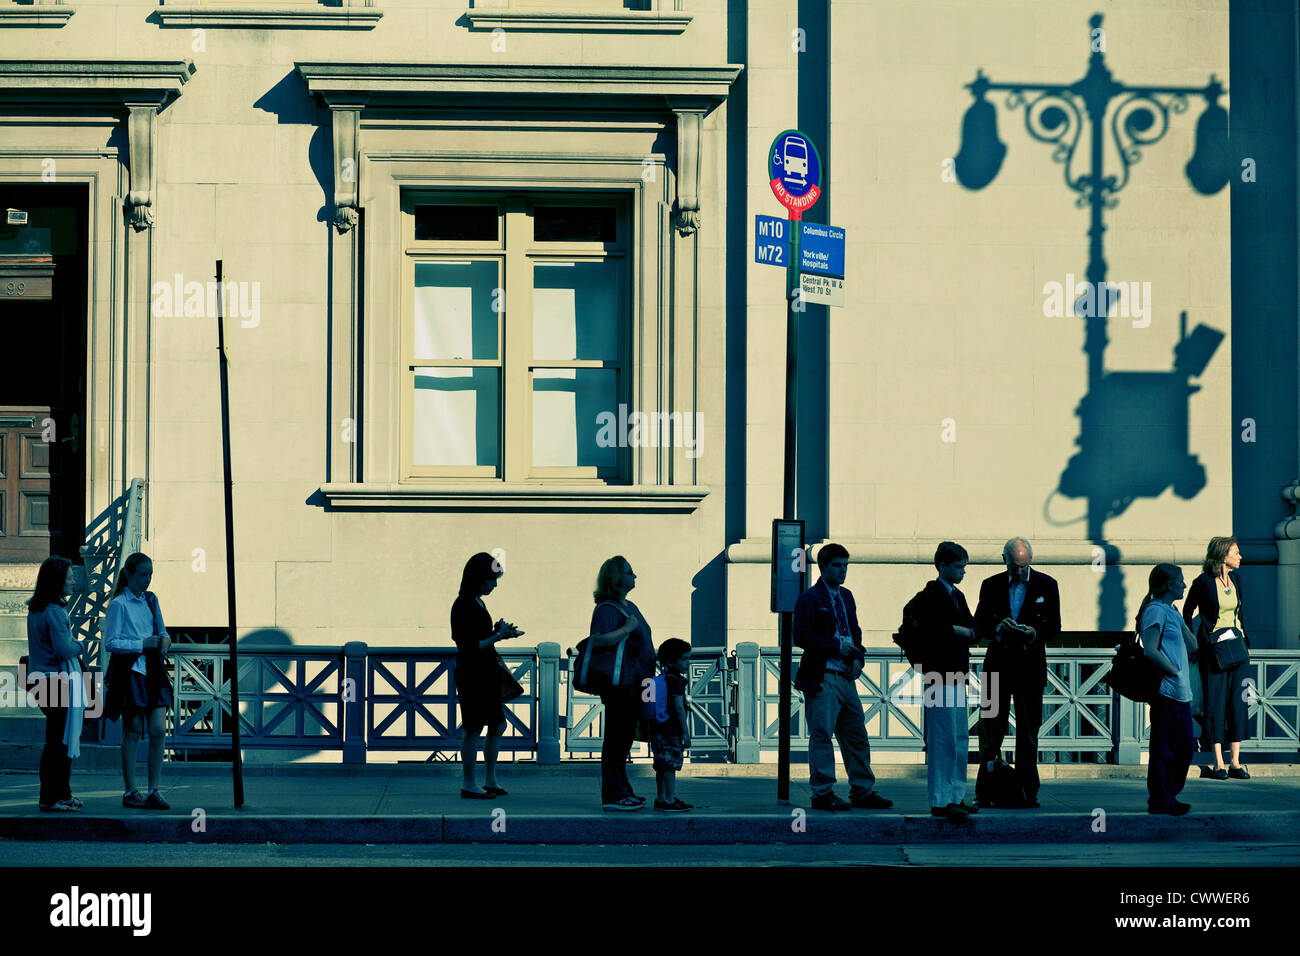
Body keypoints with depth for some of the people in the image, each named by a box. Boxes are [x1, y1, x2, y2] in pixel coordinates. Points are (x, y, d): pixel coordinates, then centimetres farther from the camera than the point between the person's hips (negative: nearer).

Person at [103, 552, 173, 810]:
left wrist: (164, 639, 0)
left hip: (153, 670, 6)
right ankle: (130, 791, 8)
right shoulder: (119, 604, -8)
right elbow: (111, 643, -12)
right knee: (133, 732, 0)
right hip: (129, 670, -5)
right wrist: (143, 644, -16)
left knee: (158, 730, -2)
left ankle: (154, 791, 4)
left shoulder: (150, 600, 12)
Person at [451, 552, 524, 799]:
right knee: (473, 729, -3)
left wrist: (499, 632, 8)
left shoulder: (477, 603, 13)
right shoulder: (464, 606, -17)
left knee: (498, 726, 12)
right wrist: (498, 635, -16)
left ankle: (490, 781, 21)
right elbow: (471, 647, -21)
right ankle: (468, 785, 5)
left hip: (487, 674, 10)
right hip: (472, 675, -10)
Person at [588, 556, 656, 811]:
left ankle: (622, 791, 22)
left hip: (633, 684, 10)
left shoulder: (629, 607, 17)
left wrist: (646, 677, 26)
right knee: (616, 739, -6)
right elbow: (597, 640, -28)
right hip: (619, 683, -10)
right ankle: (613, 795, -3)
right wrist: (626, 629, -24)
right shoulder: (607, 609, -13)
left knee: (623, 738, 15)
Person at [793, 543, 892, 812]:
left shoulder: (846, 596, 17)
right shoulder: (809, 598, -7)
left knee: (857, 736, 10)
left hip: (846, 677, 8)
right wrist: (836, 646, -14)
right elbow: (801, 637, -14)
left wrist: (858, 656, 5)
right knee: (822, 735, -6)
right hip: (821, 678, -8)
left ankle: (862, 792, 17)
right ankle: (822, 794, 0)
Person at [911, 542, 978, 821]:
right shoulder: (931, 596, -10)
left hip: (957, 676, 10)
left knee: (961, 739, 13)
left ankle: (956, 796, 21)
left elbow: (972, 630, 13)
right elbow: (930, 631, -22)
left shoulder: (958, 596, 18)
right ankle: (939, 801, -7)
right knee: (942, 740, -9)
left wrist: (959, 631, -7)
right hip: (939, 677, -10)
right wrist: (956, 632, -10)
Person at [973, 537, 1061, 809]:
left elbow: (1054, 628, 3)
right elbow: (979, 627, 4)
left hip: (1030, 666, 0)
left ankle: (1027, 791, 7)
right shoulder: (991, 585, 6)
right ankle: (985, 791, 4)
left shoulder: (1046, 585, 4)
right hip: (998, 666, 1)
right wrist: (998, 628, -17)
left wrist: (1034, 633, -17)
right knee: (991, 730, -1)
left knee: (1028, 732, 3)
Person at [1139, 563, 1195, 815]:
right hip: (1166, 691, -10)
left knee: (1184, 747, 13)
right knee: (1163, 747, -3)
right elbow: (1150, 651, -21)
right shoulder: (1156, 610, -11)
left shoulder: (1170, 611, 18)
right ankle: (1160, 800, 3)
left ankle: (1170, 796, 22)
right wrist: (1174, 672, -14)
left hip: (1180, 692, 10)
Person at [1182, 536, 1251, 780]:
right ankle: (1218, 763, 0)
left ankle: (1235, 762, 6)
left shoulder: (1236, 577, 7)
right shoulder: (1203, 582, -10)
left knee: (1238, 700, 2)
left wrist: (1243, 637, 16)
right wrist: (1193, 644, 0)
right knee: (1215, 701, -4)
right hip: (1212, 646, -6)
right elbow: (1188, 612, 1)